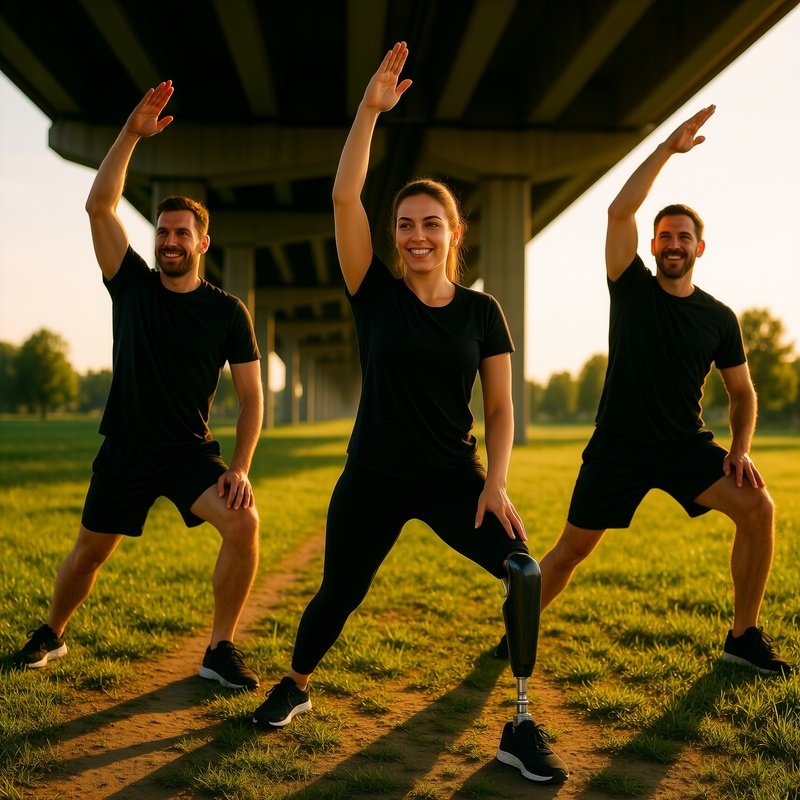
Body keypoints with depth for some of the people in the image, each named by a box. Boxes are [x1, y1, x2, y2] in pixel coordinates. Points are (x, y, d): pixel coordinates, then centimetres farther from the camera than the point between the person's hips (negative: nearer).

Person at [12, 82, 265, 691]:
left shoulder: (227, 312, -3)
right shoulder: (134, 286, 0)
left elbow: (251, 396, -4)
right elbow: (99, 206, -11)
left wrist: (240, 468, -16)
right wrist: (132, 135, -20)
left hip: (191, 452, -1)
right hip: (125, 451, 1)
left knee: (244, 523, -25)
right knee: (90, 552, 10)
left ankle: (221, 649, -10)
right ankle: (51, 636, 39)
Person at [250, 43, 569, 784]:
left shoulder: (480, 311, 0)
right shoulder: (376, 295, -3)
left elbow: (501, 406, 1)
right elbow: (344, 198, -14)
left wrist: (496, 482, -13)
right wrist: (370, 109, -20)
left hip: (454, 477, 0)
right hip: (372, 478, 0)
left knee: (524, 570, -20)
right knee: (337, 597, 7)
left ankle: (522, 727, -7)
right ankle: (295, 686, 39)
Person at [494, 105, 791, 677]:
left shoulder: (719, 318, 2)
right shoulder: (633, 288, -3)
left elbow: (743, 392, 9)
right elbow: (620, 211, -18)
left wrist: (741, 450, -8)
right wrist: (668, 149, -18)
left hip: (687, 446, 2)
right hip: (618, 448, -2)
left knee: (758, 507, -18)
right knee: (573, 548, 3)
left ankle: (744, 637, -3)